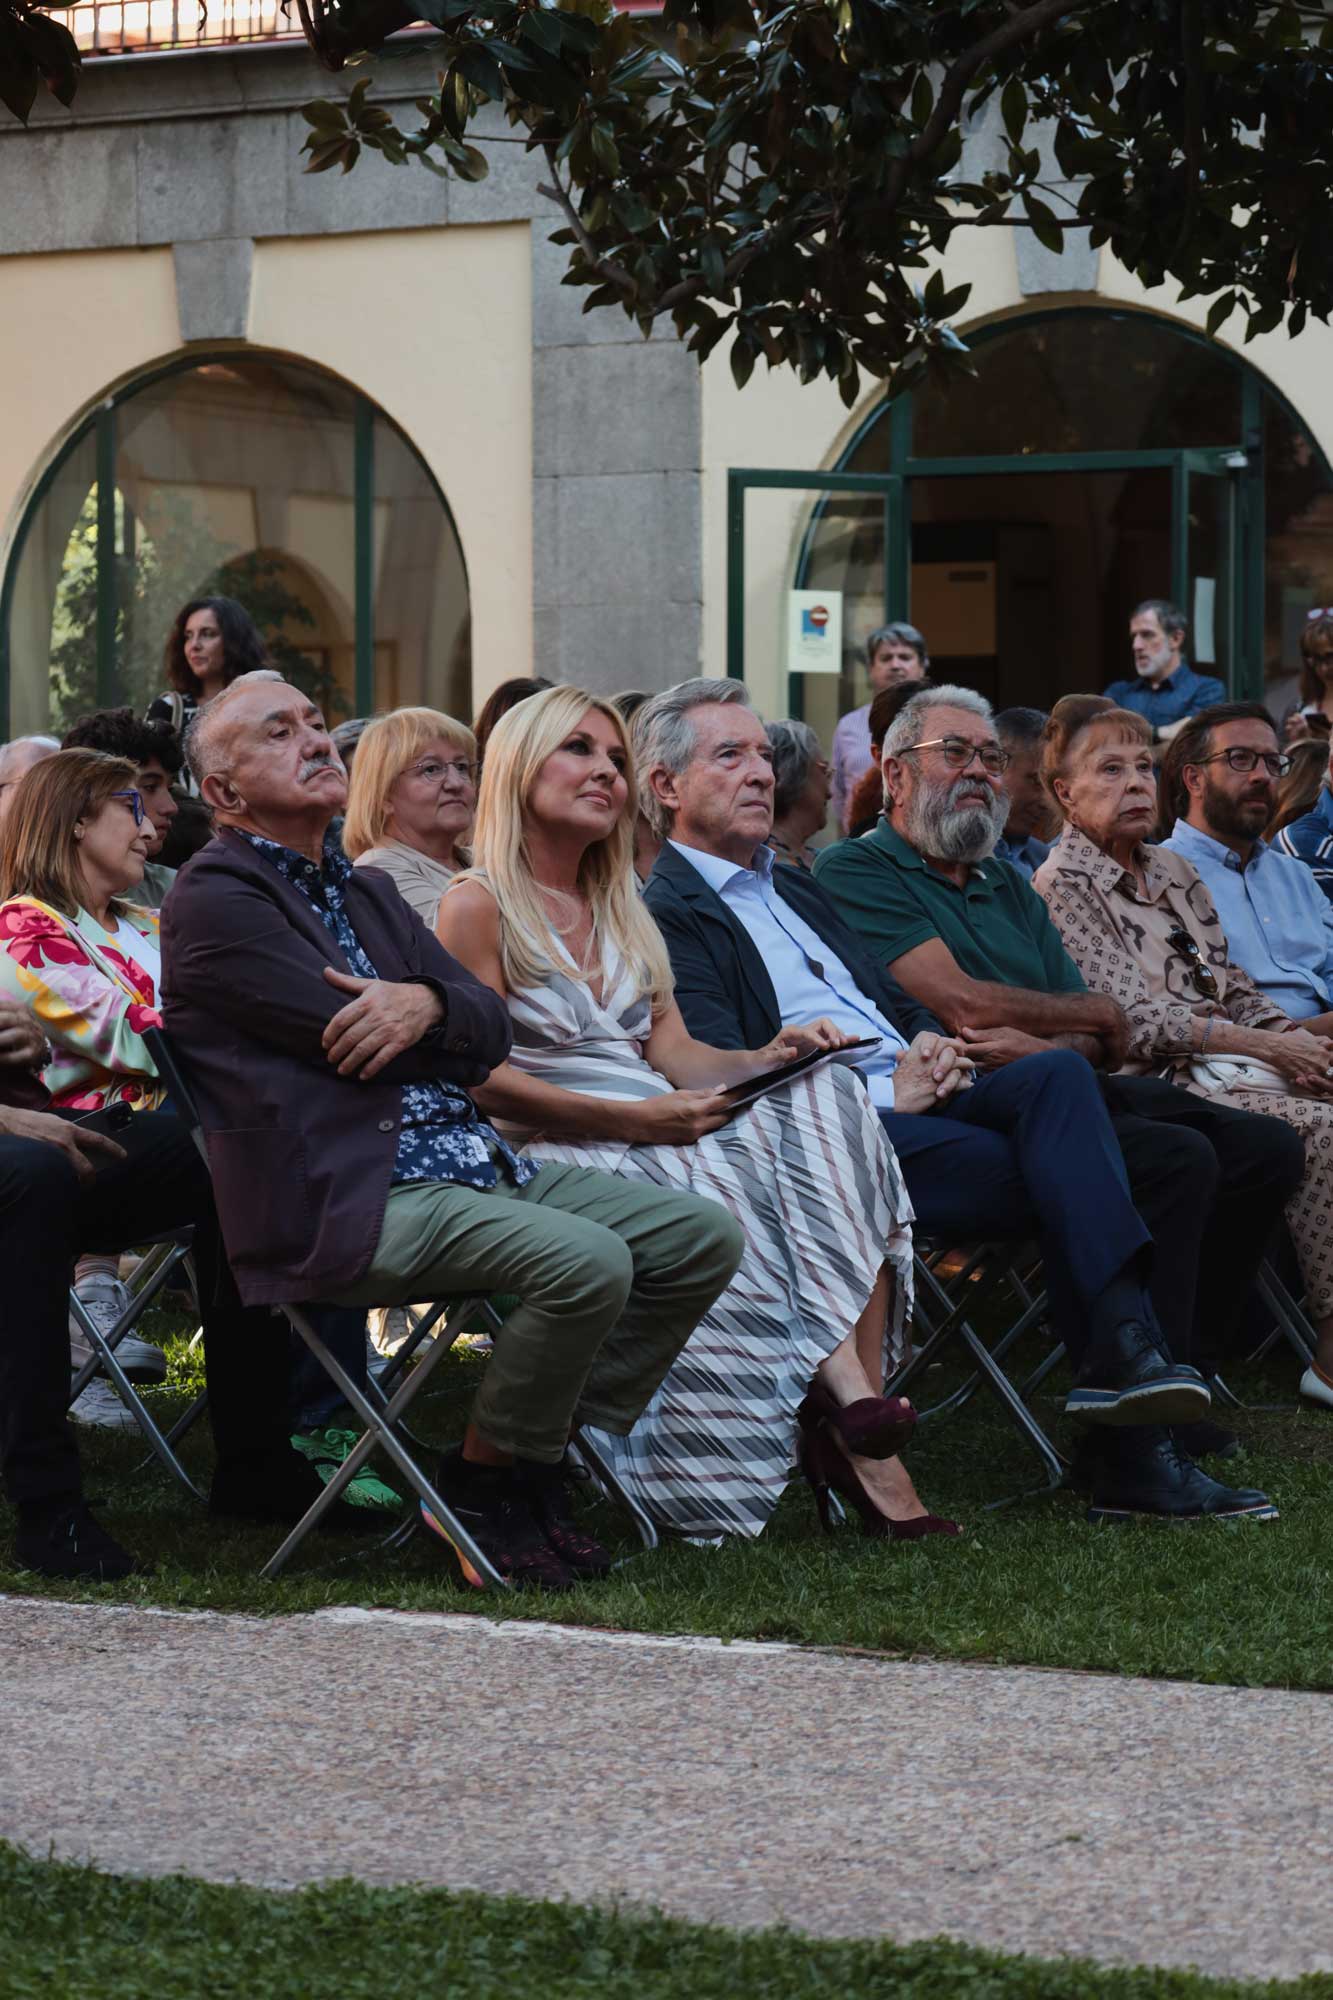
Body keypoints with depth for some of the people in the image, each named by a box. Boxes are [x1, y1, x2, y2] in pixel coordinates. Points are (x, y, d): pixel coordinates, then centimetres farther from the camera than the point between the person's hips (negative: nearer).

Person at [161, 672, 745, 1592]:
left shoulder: (365, 890, 23)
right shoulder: (213, 902, -4)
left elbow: (491, 1031, 12)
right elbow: (349, 1037, -12)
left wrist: (426, 1006, -11)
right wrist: (455, 1025, 7)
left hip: (473, 1162, 9)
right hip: (351, 1199, -9)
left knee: (703, 1236, -2)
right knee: (588, 1261, -28)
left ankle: (546, 1456, 6)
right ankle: (482, 1483, -6)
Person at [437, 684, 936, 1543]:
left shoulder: (623, 910, 24)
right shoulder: (480, 906, 0)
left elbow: (675, 1053, 16)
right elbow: (483, 1078, -10)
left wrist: (762, 1060, -6)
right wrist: (630, 1119, -19)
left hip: (658, 1133, 6)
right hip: (551, 1154, -6)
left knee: (824, 1100, -21)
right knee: (718, 1190, -34)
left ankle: (856, 1396, -33)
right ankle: (844, 1391, -33)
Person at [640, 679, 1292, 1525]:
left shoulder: (796, 887, 29)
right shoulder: (663, 913, 1)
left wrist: (930, 1045, 1)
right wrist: (884, 1093, -17)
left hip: (912, 1098, 7)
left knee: (1058, 1073, -23)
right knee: (1063, 1179, -26)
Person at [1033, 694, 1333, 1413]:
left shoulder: (1172, 870, 21)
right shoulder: (1064, 885, -3)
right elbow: (1135, 1023, -12)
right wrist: (1266, 1047, -15)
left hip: (1231, 1060, 7)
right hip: (1166, 1083, -7)